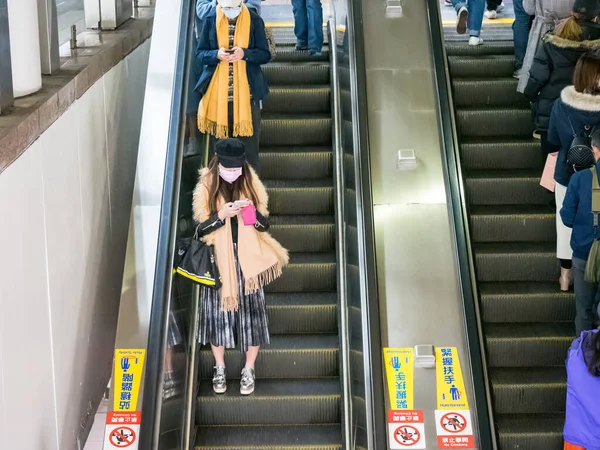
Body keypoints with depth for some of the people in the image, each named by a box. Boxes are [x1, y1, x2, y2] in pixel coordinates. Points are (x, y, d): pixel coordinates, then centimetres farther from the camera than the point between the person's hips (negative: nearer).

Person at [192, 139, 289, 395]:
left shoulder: (251, 186, 1)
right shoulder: (205, 189, -4)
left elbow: (265, 225, 2)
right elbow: (200, 229, -6)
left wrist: (254, 214, -19)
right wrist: (221, 215, -23)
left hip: (247, 261, 1)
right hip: (217, 261, -1)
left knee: (250, 313, 2)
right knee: (217, 312, 5)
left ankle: (249, 371, 16)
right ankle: (220, 369, 21)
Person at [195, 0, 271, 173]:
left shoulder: (254, 20, -2)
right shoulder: (209, 20, 0)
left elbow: (265, 54, 1)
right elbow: (199, 54, 3)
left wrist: (245, 53, -18)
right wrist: (216, 54, -18)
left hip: (247, 92, -1)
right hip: (217, 92, 1)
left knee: (249, 143, 3)